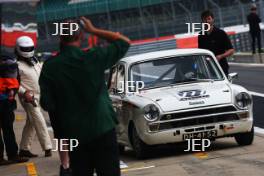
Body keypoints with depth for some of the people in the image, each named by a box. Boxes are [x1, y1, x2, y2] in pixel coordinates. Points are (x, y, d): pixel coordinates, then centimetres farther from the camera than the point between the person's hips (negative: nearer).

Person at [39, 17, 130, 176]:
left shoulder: (50, 67, -6)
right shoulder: (94, 57, -8)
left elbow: (47, 104, -5)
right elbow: (124, 42, 4)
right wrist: (94, 30, 6)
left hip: (73, 132, 2)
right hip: (103, 128, -2)